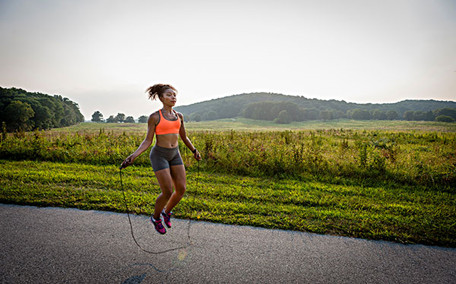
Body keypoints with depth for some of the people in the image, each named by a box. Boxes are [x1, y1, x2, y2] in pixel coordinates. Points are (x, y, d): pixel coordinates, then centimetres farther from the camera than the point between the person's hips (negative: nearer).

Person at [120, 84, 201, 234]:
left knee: (181, 189, -2)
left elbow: (184, 137, 18)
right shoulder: (154, 117, -9)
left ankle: (167, 211, 28)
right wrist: (133, 156, -21)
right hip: (159, 155, -5)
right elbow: (148, 141, -9)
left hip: (174, 154, 6)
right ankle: (156, 217, 22)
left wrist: (194, 151, 26)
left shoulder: (179, 116, 7)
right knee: (168, 192, -8)